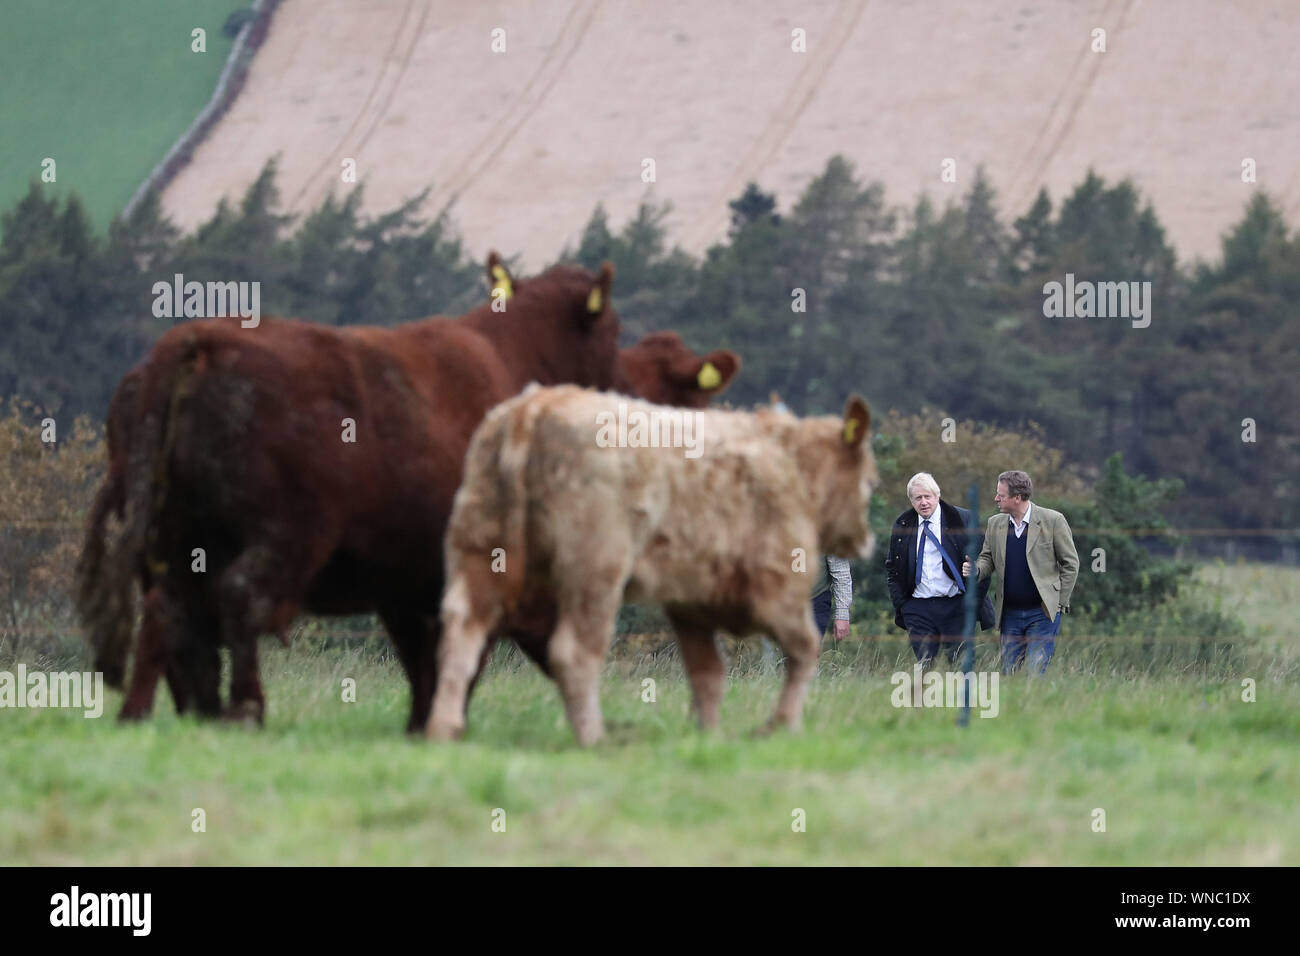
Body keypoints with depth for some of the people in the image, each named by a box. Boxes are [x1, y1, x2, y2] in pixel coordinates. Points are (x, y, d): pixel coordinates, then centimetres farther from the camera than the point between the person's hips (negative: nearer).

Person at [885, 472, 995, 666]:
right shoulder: (902, 526, 8)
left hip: (956, 606, -3)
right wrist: (900, 603, 4)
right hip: (918, 609, 3)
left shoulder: (962, 520, -3)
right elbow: (891, 567, 15)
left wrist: (975, 601, -7)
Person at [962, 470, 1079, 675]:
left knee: (1035, 673, -10)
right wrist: (975, 570, -11)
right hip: (1010, 614, 5)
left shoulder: (1053, 521, -7)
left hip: (1042, 612, -5)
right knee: (1008, 674, 5)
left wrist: (1060, 604, -5)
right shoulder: (995, 524, 6)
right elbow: (987, 558, 14)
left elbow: (1070, 564, -2)